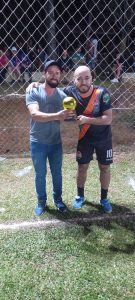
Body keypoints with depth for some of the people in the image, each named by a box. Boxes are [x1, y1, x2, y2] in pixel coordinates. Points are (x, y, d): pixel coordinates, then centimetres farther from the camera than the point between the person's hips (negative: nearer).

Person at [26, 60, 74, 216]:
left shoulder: (62, 95, 0)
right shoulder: (33, 92, -11)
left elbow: (66, 116, 6)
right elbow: (35, 114, -27)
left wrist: (70, 113, -16)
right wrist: (56, 116, -40)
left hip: (56, 142, 3)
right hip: (38, 143, -2)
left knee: (57, 173, 16)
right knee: (40, 174, 12)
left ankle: (58, 199, 38)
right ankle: (41, 202, 33)